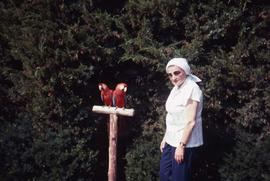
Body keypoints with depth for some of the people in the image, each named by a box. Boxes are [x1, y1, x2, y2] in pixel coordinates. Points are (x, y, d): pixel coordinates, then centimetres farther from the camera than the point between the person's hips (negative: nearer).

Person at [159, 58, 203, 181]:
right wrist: (165, 138, 16)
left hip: (184, 143, -9)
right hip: (171, 141, 9)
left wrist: (181, 145, -22)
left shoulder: (192, 89, -18)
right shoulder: (176, 89, 9)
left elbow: (191, 122, -21)